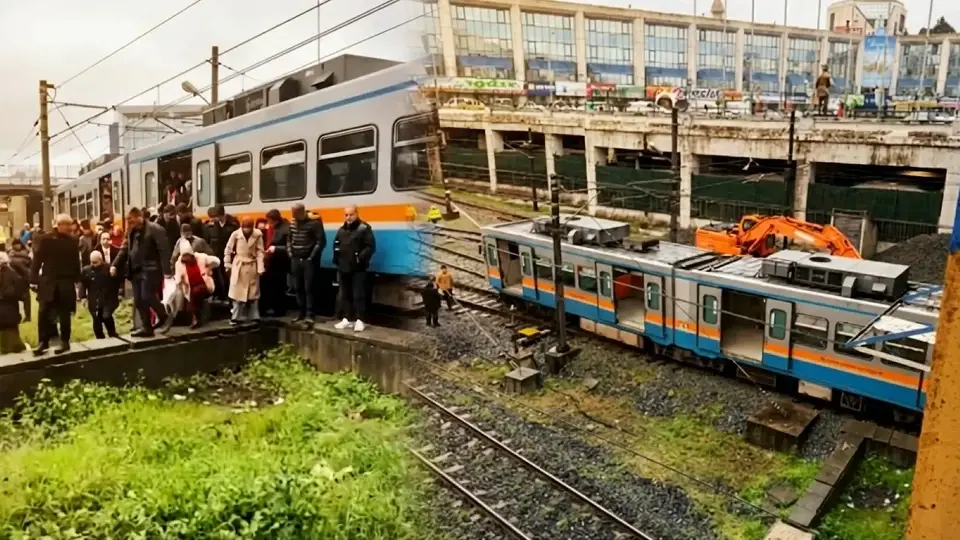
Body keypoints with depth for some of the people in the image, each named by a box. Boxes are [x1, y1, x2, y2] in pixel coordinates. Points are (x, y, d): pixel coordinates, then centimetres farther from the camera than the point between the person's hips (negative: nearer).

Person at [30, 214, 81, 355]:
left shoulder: (73, 240, 4)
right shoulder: (45, 239, -1)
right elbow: (37, 259, -2)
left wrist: (76, 279, 4)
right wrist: (34, 279, -8)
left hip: (66, 282, 1)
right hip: (48, 281, -1)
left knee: (64, 314, 6)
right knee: (43, 313, -4)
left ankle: (65, 341, 14)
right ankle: (43, 341, 7)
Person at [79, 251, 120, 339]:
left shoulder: (109, 268, -3)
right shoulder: (86, 270, 4)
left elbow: (117, 282, 4)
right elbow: (82, 285, 8)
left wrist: (118, 294, 3)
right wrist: (83, 297, 1)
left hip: (108, 299, -3)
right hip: (94, 301, 3)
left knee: (106, 316, -20)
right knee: (97, 322, 4)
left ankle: (113, 336, 0)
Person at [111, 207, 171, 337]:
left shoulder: (155, 229, -9)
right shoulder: (131, 232, 16)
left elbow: (164, 251, -14)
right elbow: (124, 250, 20)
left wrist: (166, 271, -21)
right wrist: (115, 265, 6)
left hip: (150, 270, -8)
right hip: (136, 270, 8)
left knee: (147, 297, -16)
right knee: (138, 301, 7)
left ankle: (164, 317, 6)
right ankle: (146, 328, 14)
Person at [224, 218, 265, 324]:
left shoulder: (258, 235, -12)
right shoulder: (236, 234, -14)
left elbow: (260, 251, -7)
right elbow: (228, 249, -2)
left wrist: (260, 268, -9)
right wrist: (227, 263, 0)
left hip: (252, 266, 1)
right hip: (238, 265, -1)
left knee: (253, 292, 9)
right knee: (237, 292, 2)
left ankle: (254, 316, 17)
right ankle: (236, 317, 11)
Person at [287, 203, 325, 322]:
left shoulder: (314, 223, -10)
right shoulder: (292, 223, 10)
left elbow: (321, 241, -13)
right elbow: (289, 239, 20)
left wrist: (311, 257, -12)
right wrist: (290, 254, 10)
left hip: (309, 260, -6)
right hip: (295, 260, 6)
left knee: (308, 288, -6)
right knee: (297, 287, 9)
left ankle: (309, 314, -1)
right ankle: (301, 312, 18)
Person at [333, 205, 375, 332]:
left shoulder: (364, 228, -7)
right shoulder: (342, 230, 16)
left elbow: (370, 247, -12)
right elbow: (336, 246, 25)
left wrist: (360, 258, -22)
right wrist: (336, 259, 10)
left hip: (358, 269, -7)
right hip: (343, 268, 7)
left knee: (358, 295, -5)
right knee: (344, 295, 12)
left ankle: (359, 320, 0)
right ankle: (346, 319, 20)